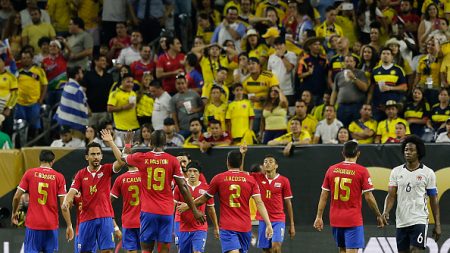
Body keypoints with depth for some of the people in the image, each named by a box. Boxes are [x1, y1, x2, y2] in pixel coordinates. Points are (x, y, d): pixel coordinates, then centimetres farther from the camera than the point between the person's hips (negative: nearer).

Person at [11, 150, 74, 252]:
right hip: (51, 225, 0)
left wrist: (14, 213, 18)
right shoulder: (59, 177, -1)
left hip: (33, 224, 0)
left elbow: (17, 197, 0)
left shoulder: (29, 173, 0)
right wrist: (69, 225, 0)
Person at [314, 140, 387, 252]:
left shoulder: (332, 170, 3)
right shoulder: (362, 171, -8)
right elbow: (369, 197, -8)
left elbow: (324, 196, 5)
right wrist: (379, 215, 4)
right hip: (353, 220, -4)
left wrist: (319, 217, 10)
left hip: (335, 219, 4)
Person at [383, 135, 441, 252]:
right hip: (401, 221, 4)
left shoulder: (428, 173, 0)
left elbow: (434, 200, 3)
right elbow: (391, 195, 2)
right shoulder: (396, 171, 7)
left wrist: (437, 225, 1)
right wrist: (386, 212, -17)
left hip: (419, 220, -4)